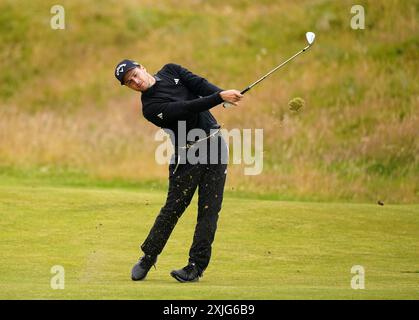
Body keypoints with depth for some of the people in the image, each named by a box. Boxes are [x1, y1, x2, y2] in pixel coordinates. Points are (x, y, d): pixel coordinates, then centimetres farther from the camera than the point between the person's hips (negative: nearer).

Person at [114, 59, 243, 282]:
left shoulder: (170, 71, 8)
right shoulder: (151, 107, -11)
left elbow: (199, 84, -5)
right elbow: (186, 109, -22)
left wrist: (225, 94, -23)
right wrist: (220, 97, -30)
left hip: (215, 144, 4)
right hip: (186, 154, -4)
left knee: (209, 210, -2)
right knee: (173, 208, -3)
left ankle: (196, 266, -1)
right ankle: (148, 258, 12)